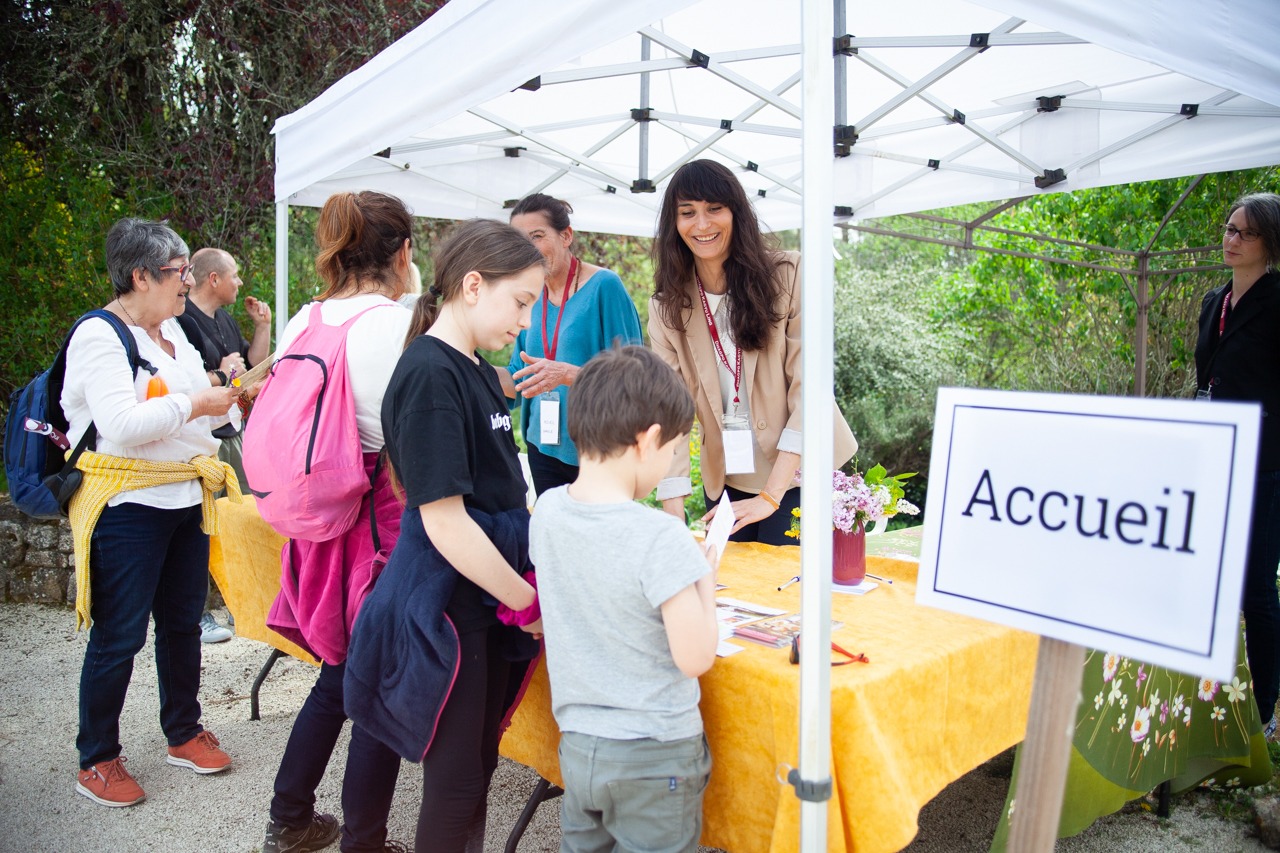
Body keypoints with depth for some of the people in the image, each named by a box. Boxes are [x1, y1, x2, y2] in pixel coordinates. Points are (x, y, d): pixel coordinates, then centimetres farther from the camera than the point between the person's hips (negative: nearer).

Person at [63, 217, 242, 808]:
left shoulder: (171, 330, 13)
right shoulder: (99, 336, -14)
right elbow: (121, 424, -26)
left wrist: (222, 392, 7)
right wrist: (196, 404, -17)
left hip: (185, 499, 8)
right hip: (128, 508, -8)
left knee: (182, 622, 17)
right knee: (118, 637, 2)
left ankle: (183, 734, 33)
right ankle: (96, 760, 20)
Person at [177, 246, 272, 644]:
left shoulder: (225, 320, 14)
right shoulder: (182, 320, -16)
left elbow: (255, 365, 20)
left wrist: (262, 326, 9)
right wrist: (221, 376, -18)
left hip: (231, 433, 9)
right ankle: (196, 615, 6)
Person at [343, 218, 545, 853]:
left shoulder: (476, 368, 10)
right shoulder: (428, 376, -19)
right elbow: (444, 521, -22)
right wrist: (528, 602, -15)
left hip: (489, 597, 9)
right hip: (445, 605, -9)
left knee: (481, 760, 20)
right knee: (455, 779, 6)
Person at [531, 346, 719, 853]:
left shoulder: (546, 511, -5)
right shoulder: (660, 538, -26)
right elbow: (695, 657, -21)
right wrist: (704, 583, -6)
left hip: (576, 747, 6)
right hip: (654, 757, -5)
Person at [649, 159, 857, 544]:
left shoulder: (789, 275, -10)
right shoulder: (667, 307, -1)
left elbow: (808, 387, -13)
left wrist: (770, 495, -19)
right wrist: (673, 516, -18)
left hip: (796, 474, -3)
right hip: (724, 480, 3)